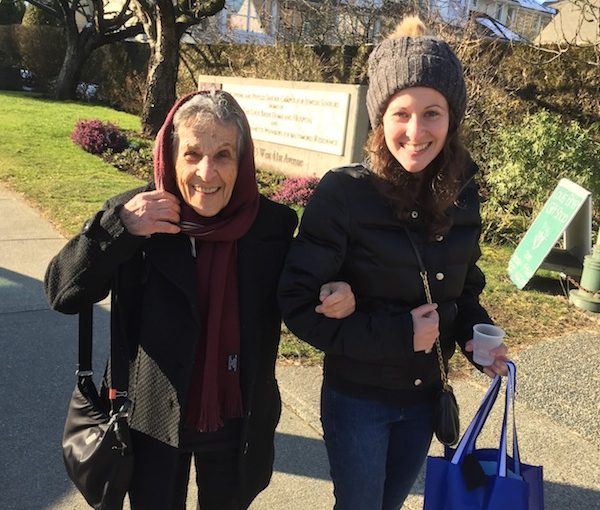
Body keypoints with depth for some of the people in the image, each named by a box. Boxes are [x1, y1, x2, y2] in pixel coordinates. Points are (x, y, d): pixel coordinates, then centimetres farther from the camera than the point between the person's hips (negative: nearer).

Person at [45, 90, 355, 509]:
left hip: (239, 422, 1)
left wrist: (335, 298, -20)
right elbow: (64, 294, -15)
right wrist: (117, 227, -29)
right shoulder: (135, 216, -15)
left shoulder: (273, 223, -12)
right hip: (153, 421, -1)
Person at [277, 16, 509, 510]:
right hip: (357, 399, -4)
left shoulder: (461, 194, -6)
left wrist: (474, 333, -10)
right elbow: (298, 303, -20)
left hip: (425, 396, 5)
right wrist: (394, 336, -23)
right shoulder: (343, 193, -21)